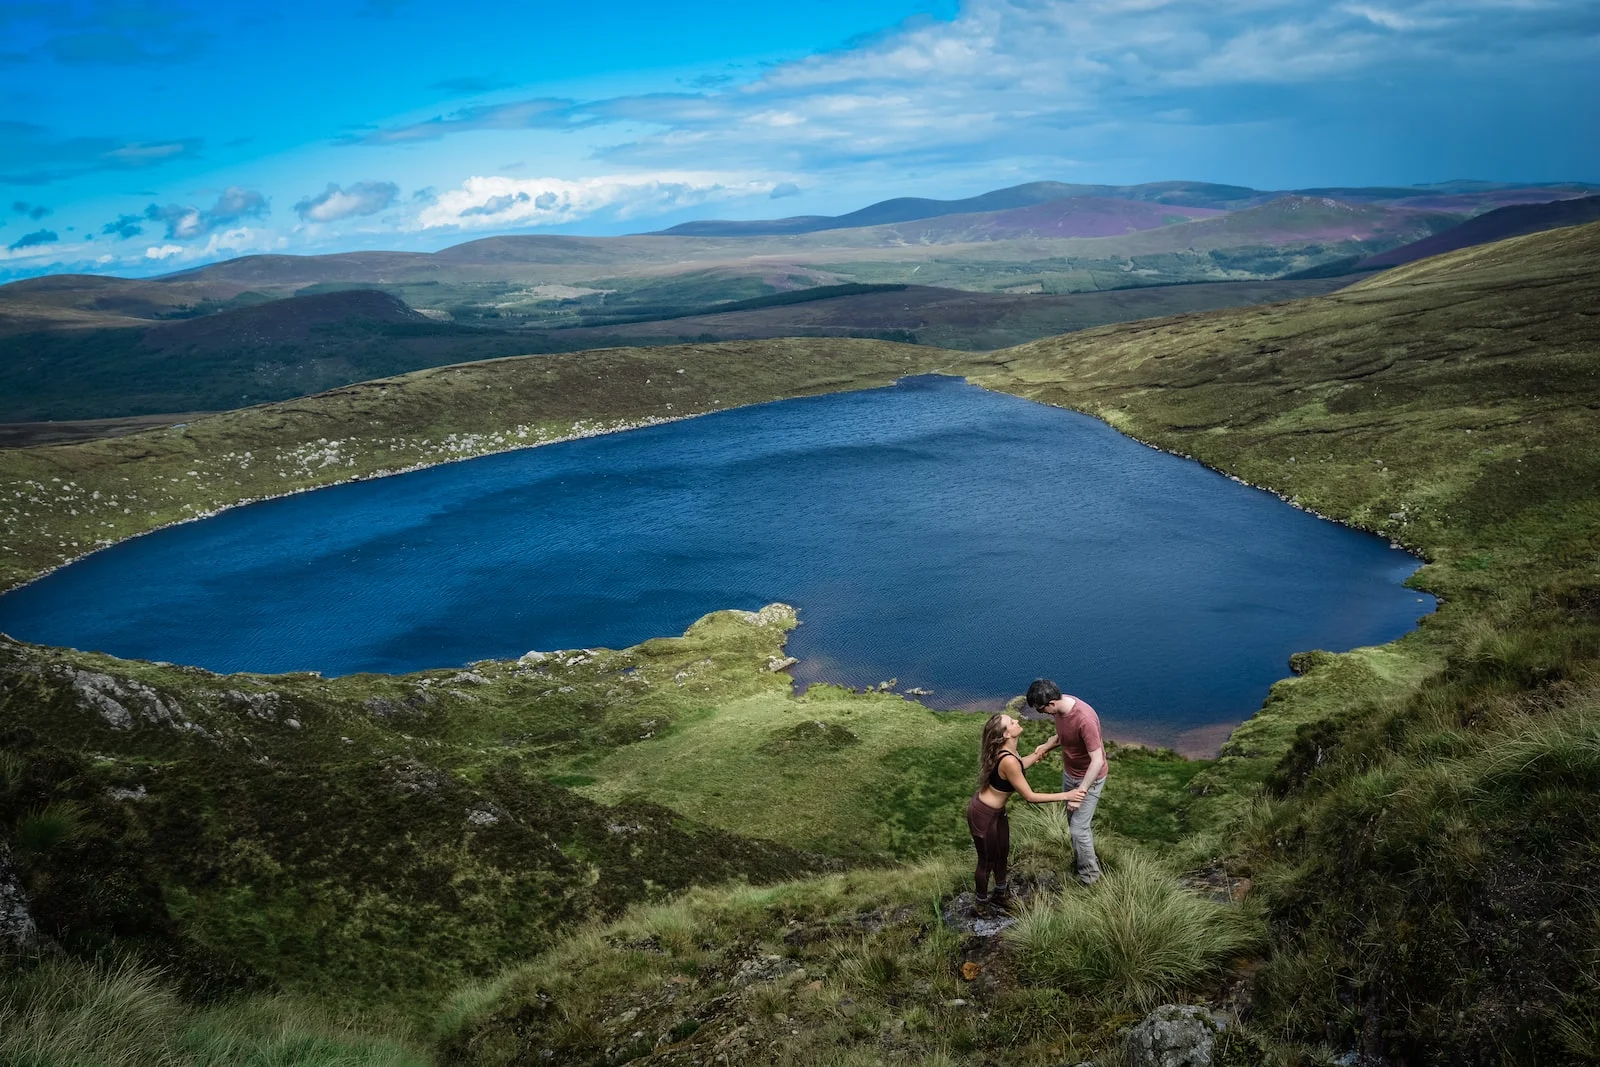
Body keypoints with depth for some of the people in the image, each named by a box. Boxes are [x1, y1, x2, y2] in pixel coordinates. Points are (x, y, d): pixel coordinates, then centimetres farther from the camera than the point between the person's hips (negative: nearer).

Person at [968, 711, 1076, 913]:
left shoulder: (1007, 751, -6)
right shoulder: (1008, 761, -35)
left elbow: (1021, 764, 18)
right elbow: (1030, 797, -28)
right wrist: (1064, 796, -23)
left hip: (996, 811, 9)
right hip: (983, 814, -9)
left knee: (1002, 853, 26)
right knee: (987, 860, 14)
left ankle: (1001, 895, 50)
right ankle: (983, 905, 37)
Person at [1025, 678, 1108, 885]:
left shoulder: (1084, 719, -37)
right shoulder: (1059, 708, -12)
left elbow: (1097, 761, -32)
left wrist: (1080, 792, -32)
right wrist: (1047, 745, -6)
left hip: (1089, 778, -8)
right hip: (1069, 772, 8)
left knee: (1078, 828, -1)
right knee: (1073, 821, 21)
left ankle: (1089, 876, 19)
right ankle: (1082, 861, 42)